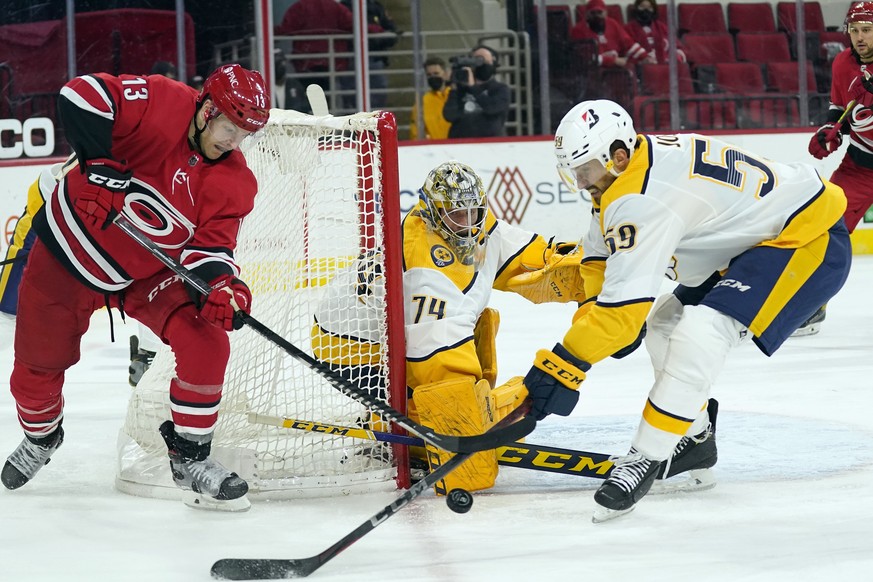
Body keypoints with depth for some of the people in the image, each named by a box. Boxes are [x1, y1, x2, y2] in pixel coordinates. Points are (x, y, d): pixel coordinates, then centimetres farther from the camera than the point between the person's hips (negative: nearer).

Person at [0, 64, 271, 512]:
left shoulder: (234, 183, -9)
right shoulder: (162, 104, -23)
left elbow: (211, 243, -12)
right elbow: (81, 95, -30)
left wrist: (218, 283, -33)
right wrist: (99, 162, -40)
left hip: (148, 273, 3)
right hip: (69, 250, -3)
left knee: (206, 341, -18)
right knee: (36, 366, 9)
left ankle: (189, 457, -3)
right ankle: (40, 436, 43)